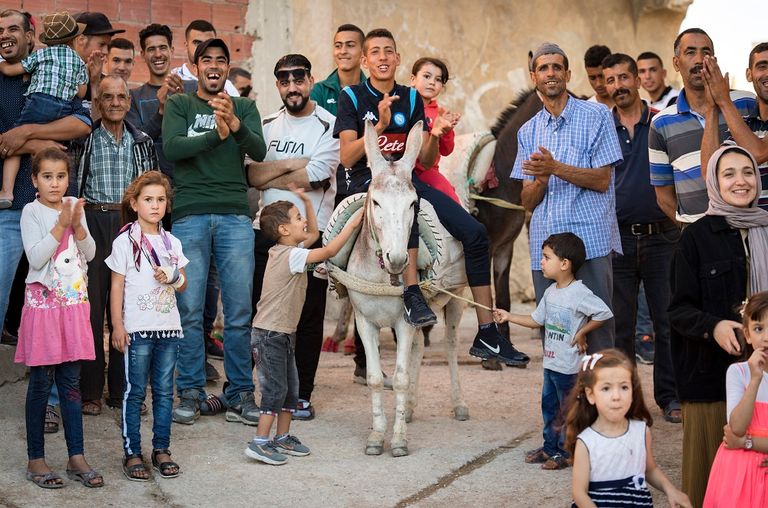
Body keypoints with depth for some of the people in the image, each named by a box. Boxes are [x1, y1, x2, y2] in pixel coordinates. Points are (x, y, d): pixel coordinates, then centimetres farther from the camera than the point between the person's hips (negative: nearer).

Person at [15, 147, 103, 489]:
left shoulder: (74, 207, 8)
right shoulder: (32, 212, -6)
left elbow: (89, 253, 4)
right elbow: (35, 258, -16)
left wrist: (77, 225, -12)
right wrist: (61, 225, -20)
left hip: (74, 302, 4)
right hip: (44, 303, -4)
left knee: (71, 381, 7)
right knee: (41, 383, 0)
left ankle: (76, 458, 10)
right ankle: (35, 460, 8)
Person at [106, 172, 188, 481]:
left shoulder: (171, 242, 11)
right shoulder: (125, 242, -2)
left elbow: (183, 284, 16)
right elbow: (117, 286, -3)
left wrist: (173, 277, -7)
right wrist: (117, 326, -8)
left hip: (169, 327, 4)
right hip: (137, 328, -4)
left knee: (164, 391, 7)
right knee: (135, 392, -1)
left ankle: (161, 450, 15)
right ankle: (132, 453, 4)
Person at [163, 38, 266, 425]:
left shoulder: (245, 107, 15)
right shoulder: (179, 105, 12)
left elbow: (259, 152, -1)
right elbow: (172, 148, -5)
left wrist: (235, 125, -19)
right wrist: (216, 135, -17)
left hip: (235, 215, 1)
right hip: (190, 215, -1)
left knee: (240, 311, 0)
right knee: (190, 311, -1)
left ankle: (241, 392, 7)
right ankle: (190, 393, 7)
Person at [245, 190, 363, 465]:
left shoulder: (290, 250, 10)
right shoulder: (290, 255, -19)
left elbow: (313, 234, 24)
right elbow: (328, 251, -23)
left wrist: (307, 201, 14)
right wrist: (352, 224, -17)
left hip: (284, 334, 10)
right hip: (269, 333, -10)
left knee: (291, 388, 14)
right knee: (275, 389, -8)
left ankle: (282, 438, 22)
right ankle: (260, 443, -4)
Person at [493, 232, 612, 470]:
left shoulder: (579, 294, -20)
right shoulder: (551, 292, 8)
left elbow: (604, 313, -24)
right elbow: (537, 320, 16)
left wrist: (582, 333, -18)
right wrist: (508, 317, 11)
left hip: (569, 365, -9)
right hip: (551, 362, 9)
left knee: (567, 409, 3)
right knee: (549, 405, 16)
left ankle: (566, 451, 13)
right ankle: (550, 447, 28)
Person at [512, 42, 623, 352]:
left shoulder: (596, 117, 3)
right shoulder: (528, 131, 18)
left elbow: (602, 180, -5)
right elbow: (527, 201, 13)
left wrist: (555, 168, -16)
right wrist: (541, 179, -9)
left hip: (590, 243, -4)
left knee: (597, 330, -6)